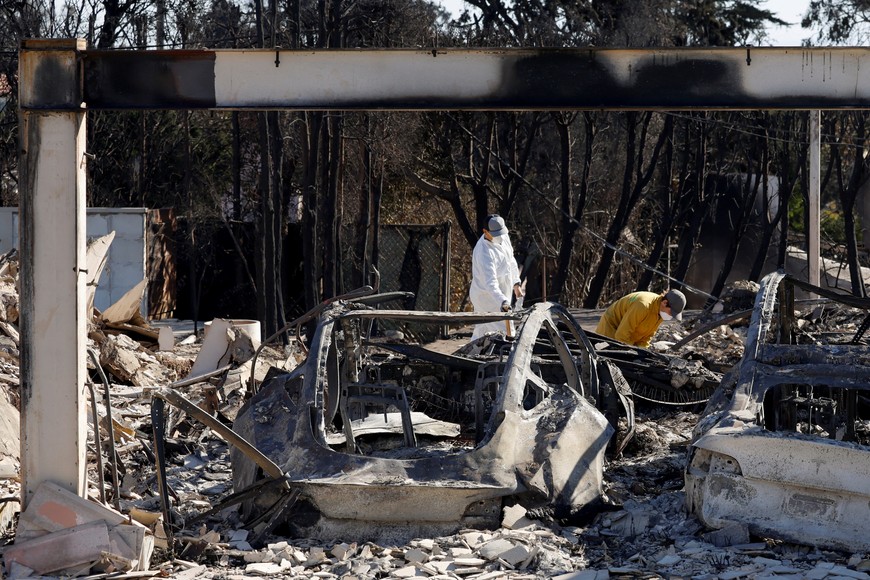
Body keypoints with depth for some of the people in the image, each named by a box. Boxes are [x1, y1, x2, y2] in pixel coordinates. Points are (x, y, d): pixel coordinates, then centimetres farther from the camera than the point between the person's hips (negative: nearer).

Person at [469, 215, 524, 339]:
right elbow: (490, 282, -38)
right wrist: (503, 302, -49)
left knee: (480, 334, 17)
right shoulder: (484, 252, -29)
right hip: (487, 298, -9)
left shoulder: (504, 238, 0)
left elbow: (511, 261, 19)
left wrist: (516, 283, 15)